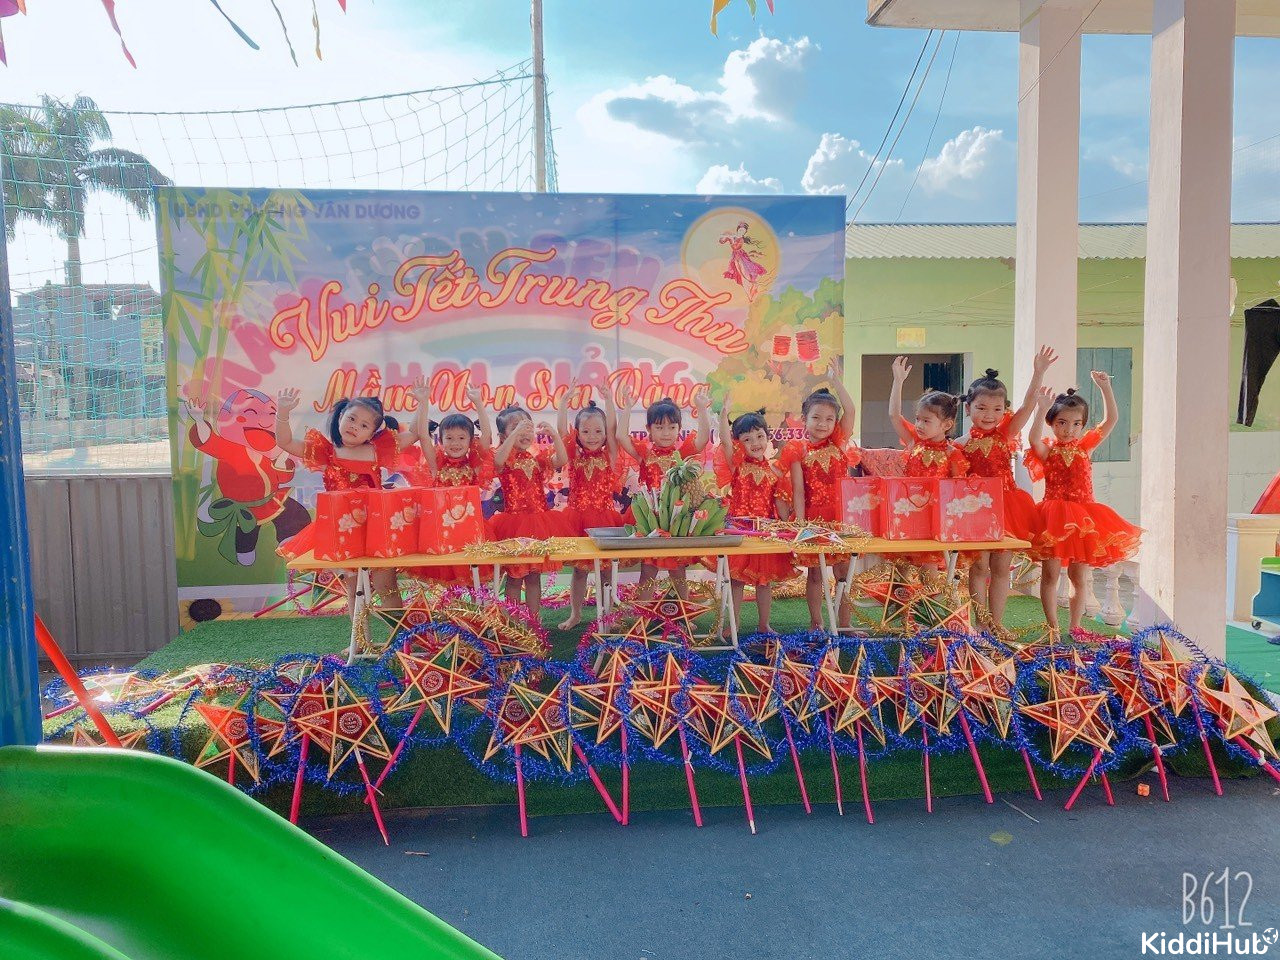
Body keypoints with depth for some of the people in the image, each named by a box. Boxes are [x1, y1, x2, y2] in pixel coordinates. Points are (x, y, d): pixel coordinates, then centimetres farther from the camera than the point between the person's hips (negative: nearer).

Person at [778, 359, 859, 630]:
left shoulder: (839, 443, 6)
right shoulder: (799, 450, -2)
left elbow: (851, 411, -7)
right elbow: (798, 490, -6)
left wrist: (837, 381, -8)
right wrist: (799, 522, -12)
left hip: (840, 516, 2)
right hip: (812, 518, -2)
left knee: (844, 570, 5)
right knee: (815, 573, 8)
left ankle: (844, 623, 15)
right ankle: (816, 624, 18)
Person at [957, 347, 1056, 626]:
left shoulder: (1006, 434, 2)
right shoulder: (961, 445, 0)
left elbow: (1028, 405, -10)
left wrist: (1038, 373, -19)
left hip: (1006, 504, 2)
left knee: (1001, 567, 8)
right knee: (979, 566, 3)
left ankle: (996, 623, 18)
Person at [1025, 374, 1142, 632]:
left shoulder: (1085, 445, 8)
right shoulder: (1047, 450, -2)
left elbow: (1111, 419, 2)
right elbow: (1034, 439, -26)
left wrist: (1105, 387, -4)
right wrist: (1042, 410, -33)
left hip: (1084, 516, 3)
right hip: (1054, 516, -3)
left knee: (1078, 577, 9)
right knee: (1050, 575, -1)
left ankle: (1075, 628, 19)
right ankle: (1053, 628, 10)